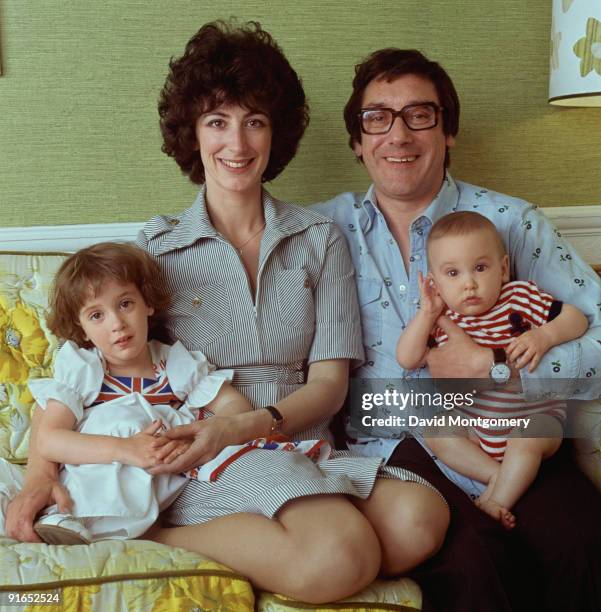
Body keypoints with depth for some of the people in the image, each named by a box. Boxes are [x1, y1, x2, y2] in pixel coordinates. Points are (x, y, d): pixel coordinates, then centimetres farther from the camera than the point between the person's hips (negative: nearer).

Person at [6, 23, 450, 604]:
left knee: (420, 519, -29)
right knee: (338, 556, -33)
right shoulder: (156, 246, 7)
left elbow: (329, 383, 4)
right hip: (206, 469, -3)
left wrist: (247, 425, -15)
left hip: (303, 447, 4)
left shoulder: (320, 239, 10)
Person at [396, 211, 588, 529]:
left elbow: (577, 319, -9)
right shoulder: (441, 319, -4)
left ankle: (497, 499, -14)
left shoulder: (522, 297, -11)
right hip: (472, 419, 4)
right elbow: (407, 360, -10)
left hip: (533, 415, -4)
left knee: (526, 440, -31)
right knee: (435, 433, -12)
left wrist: (544, 336, -29)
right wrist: (426, 313, -19)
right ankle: (507, 477, -14)